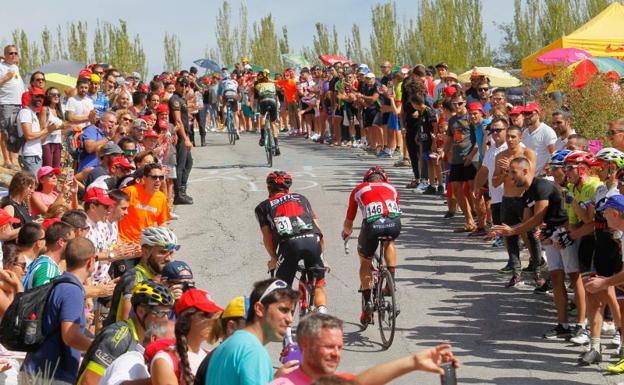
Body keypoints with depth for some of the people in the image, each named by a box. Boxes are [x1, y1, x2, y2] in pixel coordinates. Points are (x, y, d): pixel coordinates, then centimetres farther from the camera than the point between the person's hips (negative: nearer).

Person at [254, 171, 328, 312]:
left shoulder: (263, 207, 26)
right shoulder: (301, 198, 32)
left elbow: (267, 236, 12)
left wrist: (274, 259, 24)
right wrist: (320, 256, 32)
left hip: (289, 243, -2)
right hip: (312, 240, 2)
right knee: (318, 287, 16)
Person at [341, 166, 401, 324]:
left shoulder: (359, 190, 30)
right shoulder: (391, 188, 34)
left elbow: (348, 222, 36)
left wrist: (346, 232, 59)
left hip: (372, 224, -1)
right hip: (394, 223, 1)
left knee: (365, 263, 23)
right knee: (389, 243, 37)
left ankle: (367, 302, 16)